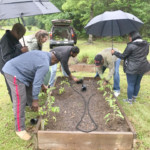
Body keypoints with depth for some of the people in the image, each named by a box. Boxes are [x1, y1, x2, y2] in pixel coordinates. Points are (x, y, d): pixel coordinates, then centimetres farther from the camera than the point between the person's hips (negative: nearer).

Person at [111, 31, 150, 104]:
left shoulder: (131, 46, -19)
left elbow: (123, 56, -11)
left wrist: (114, 52, 3)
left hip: (132, 69, -7)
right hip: (142, 67, 7)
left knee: (130, 84, 7)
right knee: (137, 83, 20)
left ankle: (129, 100, 20)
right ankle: (134, 98, 35)